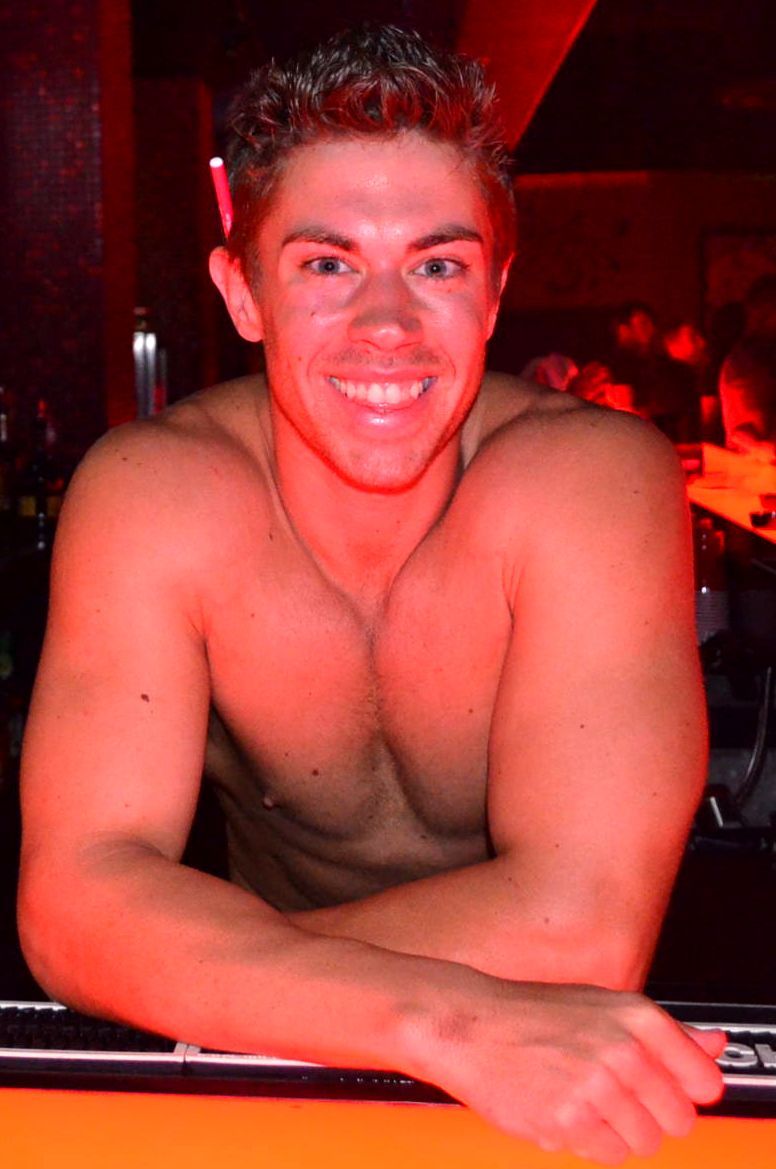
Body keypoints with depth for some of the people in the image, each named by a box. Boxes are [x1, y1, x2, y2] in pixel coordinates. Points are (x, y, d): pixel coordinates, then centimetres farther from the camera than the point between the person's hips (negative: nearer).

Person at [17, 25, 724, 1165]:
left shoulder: (599, 477, -20)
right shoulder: (149, 495, -15)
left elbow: (581, 929, -26)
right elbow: (76, 897, -23)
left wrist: (190, 951, -21)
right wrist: (450, 1021, -36)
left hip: (577, 1077, -1)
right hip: (279, 1076, 1)